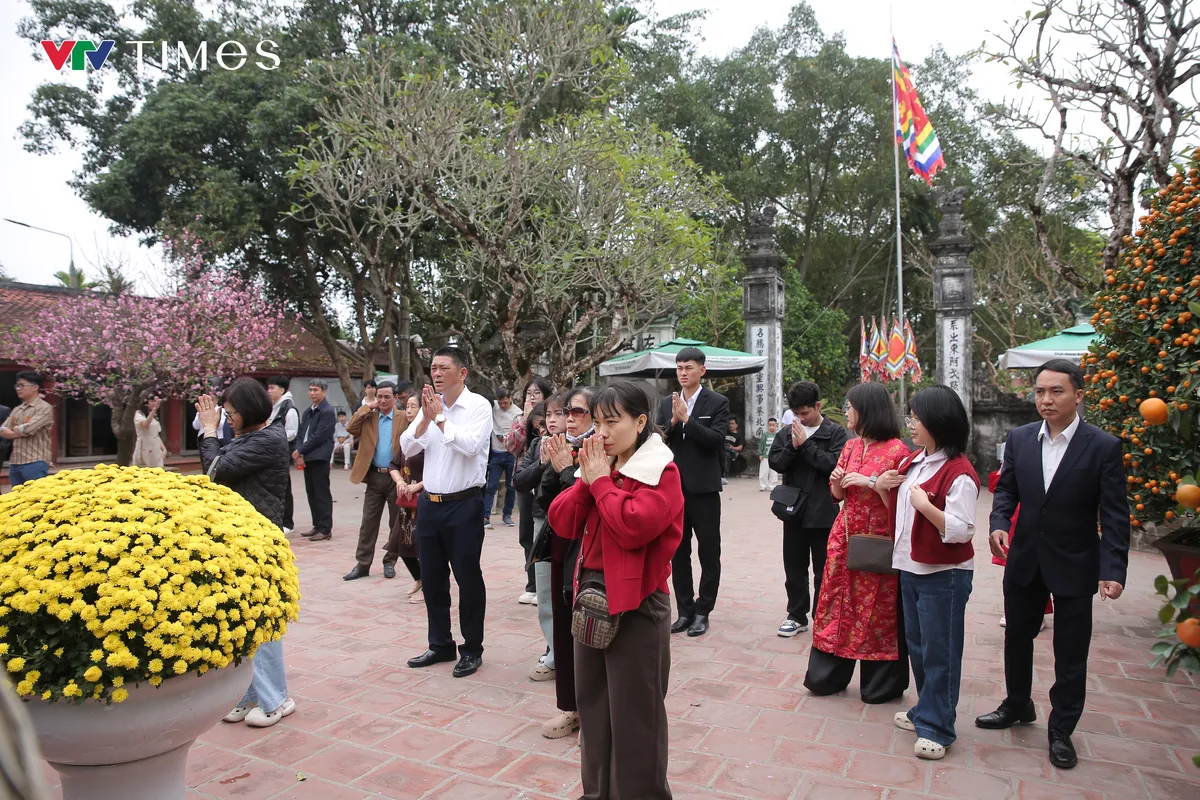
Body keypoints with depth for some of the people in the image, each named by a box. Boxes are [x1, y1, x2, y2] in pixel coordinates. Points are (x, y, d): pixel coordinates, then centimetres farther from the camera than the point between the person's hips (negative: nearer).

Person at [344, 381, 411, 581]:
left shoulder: (404, 418, -2)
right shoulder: (368, 416, 7)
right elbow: (350, 429, -8)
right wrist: (367, 407, -7)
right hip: (374, 476, 2)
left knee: (396, 522, 8)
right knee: (368, 522, 6)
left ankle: (390, 562, 20)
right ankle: (362, 564, 13)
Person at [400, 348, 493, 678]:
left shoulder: (478, 405, -9)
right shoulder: (430, 406, 7)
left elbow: (470, 446, -23)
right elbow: (407, 447, 1)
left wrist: (440, 418, -18)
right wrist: (426, 418, -14)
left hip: (464, 504, -6)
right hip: (429, 502, 6)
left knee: (468, 578, 4)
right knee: (431, 578, 15)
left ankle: (472, 649, 20)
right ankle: (440, 645, 31)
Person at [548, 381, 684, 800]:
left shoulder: (661, 472, -12)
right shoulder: (599, 465, 9)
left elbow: (633, 527, -27)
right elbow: (563, 523, 4)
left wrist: (601, 480, -17)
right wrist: (586, 480, -9)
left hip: (636, 602, -7)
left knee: (634, 711, 4)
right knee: (593, 701, 18)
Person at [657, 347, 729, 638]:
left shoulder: (717, 402, -4)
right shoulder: (666, 403, 8)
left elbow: (716, 440, -15)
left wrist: (687, 419, -21)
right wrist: (673, 422, -15)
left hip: (704, 488, -4)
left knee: (708, 553, 5)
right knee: (678, 553, 11)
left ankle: (702, 611, 17)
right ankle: (685, 611, 22)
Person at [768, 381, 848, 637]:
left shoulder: (836, 432, -5)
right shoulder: (787, 432, 6)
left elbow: (833, 464, -17)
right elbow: (775, 463, -1)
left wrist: (806, 444, -16)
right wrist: (793, 446, -16)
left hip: (823, 513, -3)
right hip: (793, 511, 4)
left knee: (823, 571, 7)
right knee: (794, 568, 11)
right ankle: (797, 616, 23)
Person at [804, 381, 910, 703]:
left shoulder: (896, 450, -10)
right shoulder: (851, 447, 10)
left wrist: (872, 483, -22)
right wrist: (836, 482, -5)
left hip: (878, 542, -6)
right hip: (845, 537, 6)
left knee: (878, 611, 3)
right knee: (837, 605, 10)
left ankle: (882, 684, 20)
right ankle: (828, 675, 22)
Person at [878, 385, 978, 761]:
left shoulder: (958, 473, -18)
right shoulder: (913, 460, 8)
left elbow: (962, 531, -22)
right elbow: (900, 509, 20)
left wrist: (926, 505, -31)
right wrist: (882, 487, 2)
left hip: (944, 575, -8)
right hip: (910, 568, 8)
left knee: (938, 651, 2)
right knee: (916, 645, 18)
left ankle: (936, 728, 15)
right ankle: (927, 710, 34)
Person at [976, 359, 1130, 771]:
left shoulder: (1104, 447, -12)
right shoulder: (1020, 438, -2)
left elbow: (1114, 516, -12)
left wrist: (1113, 570, -19)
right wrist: (999, 523, -13)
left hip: (1074, 566, -3)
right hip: (1024, 561, 4)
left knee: (1070, 654, 9)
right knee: (1017, 637, 19)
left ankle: (1061, 731, 28)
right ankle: (1017, 706, 41)